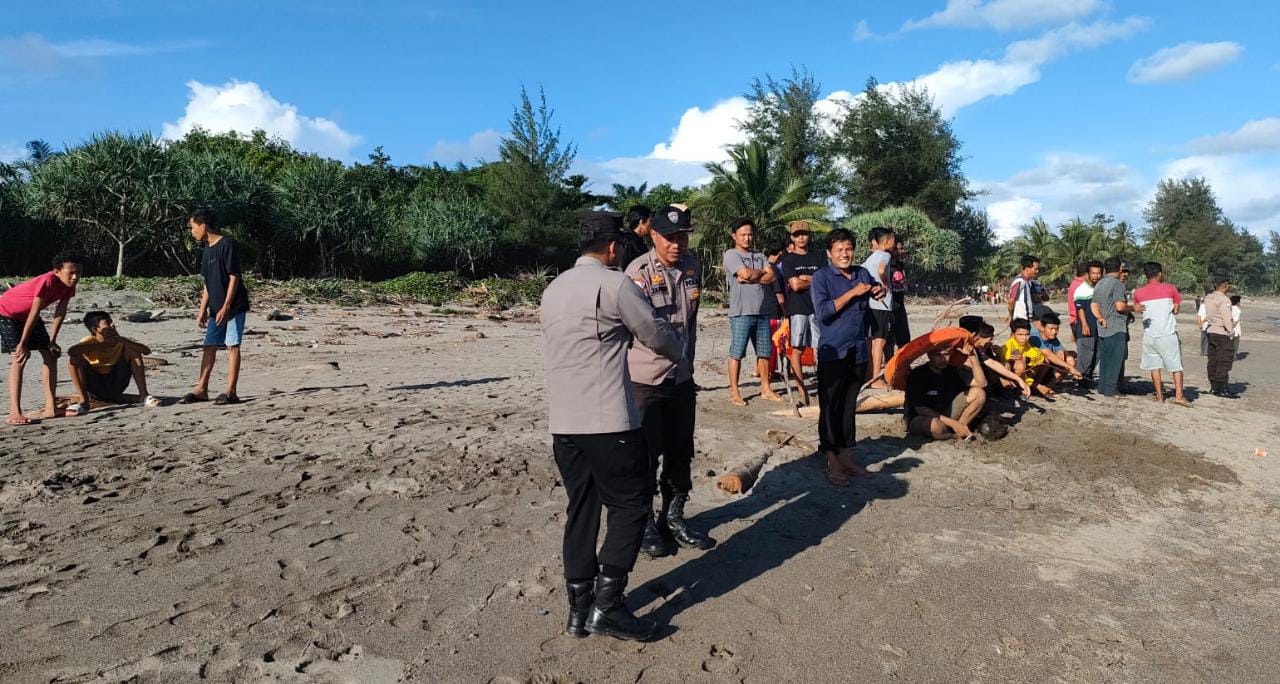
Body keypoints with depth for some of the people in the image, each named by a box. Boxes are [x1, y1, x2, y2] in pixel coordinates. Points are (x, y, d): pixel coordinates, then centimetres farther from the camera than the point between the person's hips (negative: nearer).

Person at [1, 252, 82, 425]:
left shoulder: (69, 285, -11)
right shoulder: (47, 281, -35)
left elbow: (60, 312, -6)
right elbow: (34, 313, -31)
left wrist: (52, 341, -7)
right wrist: (23, 344, -26)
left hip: (27, 315, 8)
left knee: (51, 355, 1)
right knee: (19, 358, -21)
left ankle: (51, 408, 4)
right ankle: (14, 413, -24)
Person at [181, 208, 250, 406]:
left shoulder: (228, 244, -12)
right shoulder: (208, 249, 15)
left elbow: (234, 277, -16)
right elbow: (208, 283, 18)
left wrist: (225, 307, -19)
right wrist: (203, 310, 16)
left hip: (234, 306, -8)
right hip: (216, 308, 8)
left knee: (232, 345, -5)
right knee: (209, 346, 8)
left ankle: (231, 392, -1)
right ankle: (201, 390, 14)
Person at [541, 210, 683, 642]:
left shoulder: (554, 288, 15)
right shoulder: (614, 284, -7)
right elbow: (656, 334, 0)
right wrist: (679, 350, 22)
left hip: (562, 421, 8)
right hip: (608, 420, -7)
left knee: (581, 509, 13)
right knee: (631, 504, 5)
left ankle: (579, 609, 18)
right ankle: (606, 605, 3)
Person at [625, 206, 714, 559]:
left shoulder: (692, 266, 5)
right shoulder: (639, 272, -16)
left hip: (682, 377, 6)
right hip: (645, 380, -6)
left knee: (680, 453, 15)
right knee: (646, 454, 4)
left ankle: (673, 517, 32)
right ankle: (645, 523, 22)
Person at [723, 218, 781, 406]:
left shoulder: (760, 256, 16)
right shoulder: (731, 254, -2)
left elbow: (771, 276, 1)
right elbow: (746, 273, -16)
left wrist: (750, 279, -11)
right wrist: (762, 272, 1)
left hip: (763, 312, 6)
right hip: (741, 312, -6)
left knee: (764, 352, 11)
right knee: (737, 353, -1)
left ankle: (765, 389, 22)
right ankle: (734, 392, 6)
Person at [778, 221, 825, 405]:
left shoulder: (818, 257, 13)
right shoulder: (788, 259, 5)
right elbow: (795, 285, -7)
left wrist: (806, 278, -5)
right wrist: (816, 280, 3)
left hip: (818, 307, 2)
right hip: (797, 309, -2)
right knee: (797, 350, -2)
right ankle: (802, 391, 4)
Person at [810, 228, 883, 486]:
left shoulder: (862, 273, 9)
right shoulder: (821, 277, -7)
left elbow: (876, 287, 28)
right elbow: (822, 312, -17)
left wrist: (880, 291, 4)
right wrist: (853, 293, -19)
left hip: (858, 351, 5)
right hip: (833, 353, -5)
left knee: (849, 406, 12)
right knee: (830, 407, 0)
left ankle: (847, 455, 21)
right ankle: (832, 460, 7)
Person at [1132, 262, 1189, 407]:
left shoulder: (1138, 293, 2)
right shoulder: (1170, 289, -3)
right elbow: (1176, 310, 3)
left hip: (1149, 335, 2)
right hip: (1168, 334, -2)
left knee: (1154, 366, 11)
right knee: (1176, 366, 4)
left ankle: (1159, 395, 10)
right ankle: (1179, 395, -2)